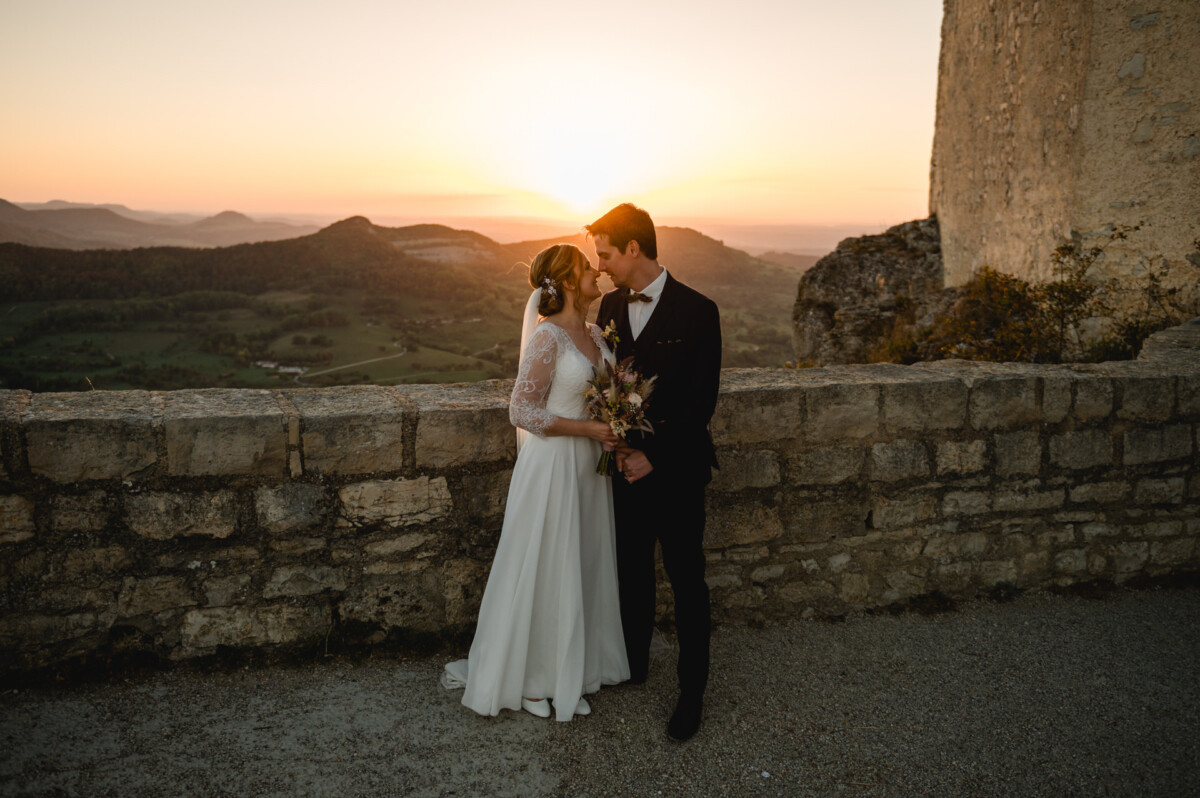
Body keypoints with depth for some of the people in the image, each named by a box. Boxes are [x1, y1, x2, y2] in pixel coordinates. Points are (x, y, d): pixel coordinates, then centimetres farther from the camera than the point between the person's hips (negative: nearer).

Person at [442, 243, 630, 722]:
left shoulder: (595, 334, 8)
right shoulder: (547, 337, -17)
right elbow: (522, 412, -18)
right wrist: (589, 429, -21)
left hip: (589, 467, 8)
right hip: (553, 466, -8)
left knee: (584, 566, 17)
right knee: (546, 571, 5)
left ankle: (578, 663, 34)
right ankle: (533, 677, 23)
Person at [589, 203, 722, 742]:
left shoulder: (697, 311, -12)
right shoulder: (610, 306, 5)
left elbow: (702, 401, -13)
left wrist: (654, 456, -15)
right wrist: (620, 445, -7)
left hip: (675, 470, -5)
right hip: (627, 466, 5)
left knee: (687, 582, 7)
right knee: (632, 573, 18)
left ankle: (692, 692, 21)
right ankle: (633, 665, 37)